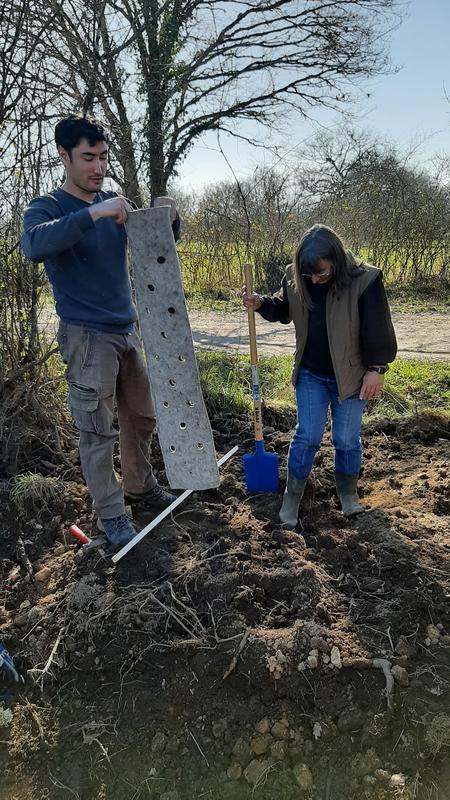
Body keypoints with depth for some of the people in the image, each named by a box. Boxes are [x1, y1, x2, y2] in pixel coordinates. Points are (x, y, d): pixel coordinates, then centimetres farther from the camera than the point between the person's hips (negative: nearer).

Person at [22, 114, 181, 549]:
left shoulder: (116, 205, 9)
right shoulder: (47, 207, -8)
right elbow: (34, 245, -31)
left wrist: (169, 218, -12)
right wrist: (93, 214, -37)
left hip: (127, 331, 7)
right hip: (86, 336, -6)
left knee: (141, 417, 16)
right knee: (97, 432, -1)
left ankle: (139, 488, 36)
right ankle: (111, 514, 14)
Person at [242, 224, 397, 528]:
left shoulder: (364, 281, -20)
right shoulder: (296, 279, -9)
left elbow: (378, 328, -13)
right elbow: (284, 310, 10)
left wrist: (376, 369, -11)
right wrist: (261, 304, -9)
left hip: (349, 376, -2)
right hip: (311, 375, 2)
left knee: (347, 440, 10)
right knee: (307, 437, 5)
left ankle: (348, 493, 35)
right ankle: (293, 496, 22)